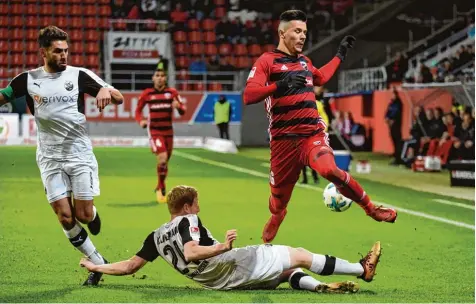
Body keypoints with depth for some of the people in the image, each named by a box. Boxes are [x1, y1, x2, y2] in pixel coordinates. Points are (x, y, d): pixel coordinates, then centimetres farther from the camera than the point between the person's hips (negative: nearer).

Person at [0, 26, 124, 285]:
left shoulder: (79, 75, -3)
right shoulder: (28, 79, 1)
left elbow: (119, 99, -2)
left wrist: (106, 90, -24)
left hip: (80, 154, -1)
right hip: (50, 158, 1)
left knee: (83, 215, -6)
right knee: (65, 217, -6)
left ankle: (93, 214, 32)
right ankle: (97, 263, 10)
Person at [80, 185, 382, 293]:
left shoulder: (156, 236, 16)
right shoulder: (188, 220, -6)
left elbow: (128, 266, 10)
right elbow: (190, 252, -26)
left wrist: (96, 266, 18)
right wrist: (222, 248, -31)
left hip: (220, 282, 8)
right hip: (229, 266, -8)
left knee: (288, 270, 21)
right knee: (300, 255, 2)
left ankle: (318, 286, -3)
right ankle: (363, 269, 8)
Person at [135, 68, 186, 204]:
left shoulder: (172, 92, 2)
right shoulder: (147, 94, -1)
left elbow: (182, 111, 3)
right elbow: (138, 110, 8)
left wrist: (178, 106, -20)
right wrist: (141, 121, -12)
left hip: (168, 131, 3)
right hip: (154, 130, -3)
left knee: (165, 161, 12)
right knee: (162, 158, -21)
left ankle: (160, 188, 33)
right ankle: (161, 189, -7)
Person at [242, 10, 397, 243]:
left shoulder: (304, 61, 16)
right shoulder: (267, 61, -4)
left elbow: (320, 78, 40)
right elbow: (248, 96, -18)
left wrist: (340, 55, 40)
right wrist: (280, 85, -30)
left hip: (313, 134, 3)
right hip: (283, 140, -3)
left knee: (329, 170, -30)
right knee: (279, 198, 8)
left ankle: (371, 209, -17)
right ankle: (275, 218, 45)